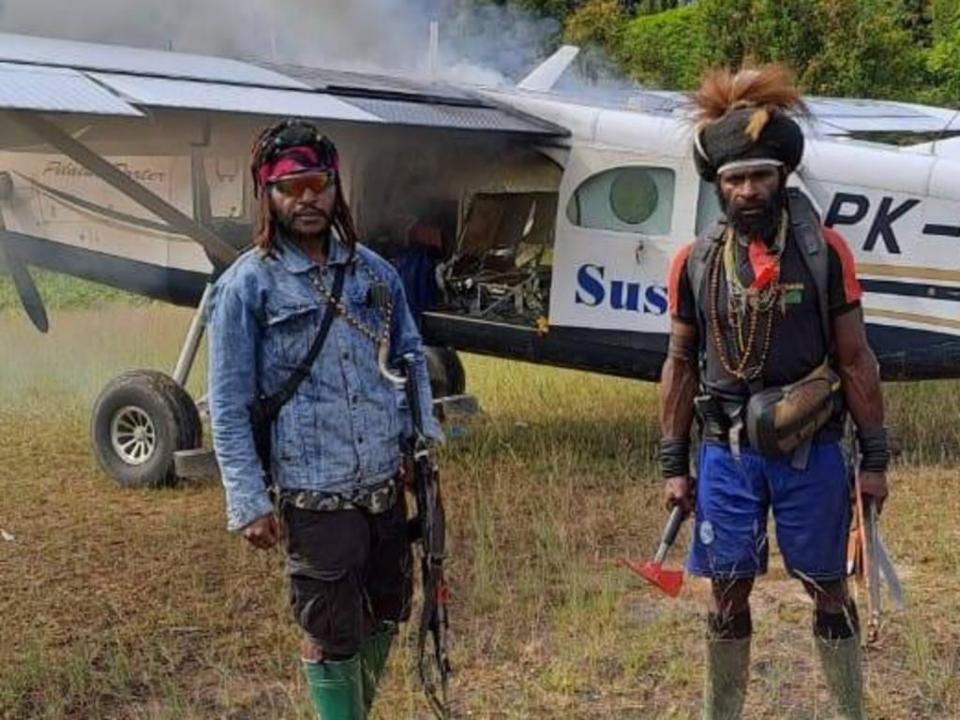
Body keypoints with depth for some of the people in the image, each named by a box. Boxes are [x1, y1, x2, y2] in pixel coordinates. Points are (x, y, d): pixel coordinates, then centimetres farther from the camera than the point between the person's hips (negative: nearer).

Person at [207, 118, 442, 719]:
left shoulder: (373, 271, 6)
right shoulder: (247, 285, -8)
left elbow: (410, 355, 17)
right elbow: (229, 405, -8)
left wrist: (425, 437, 6)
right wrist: (248, 502, -12)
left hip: (387, 484, 6)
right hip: (314, 496, -5)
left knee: (387, 613, 20)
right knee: (333, 636, 5)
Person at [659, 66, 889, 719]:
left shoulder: (824, 252, -3)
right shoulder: (695, 263, 1)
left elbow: (855, 359, 0)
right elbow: (681, 365, 7)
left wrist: (875, 458, -1)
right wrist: (674, 465, 6)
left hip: (812, 452, -1)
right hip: (727, 454, 1)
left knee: (829, 593, 9)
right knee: (728, 595, 9)